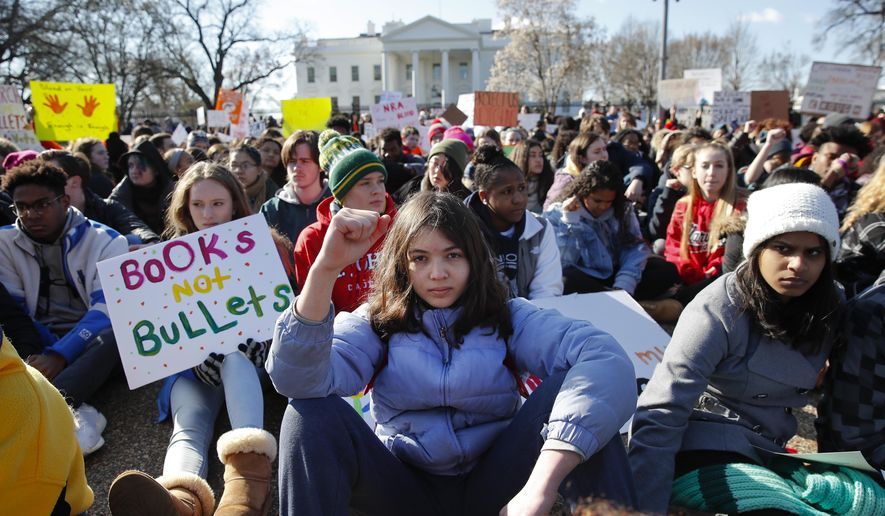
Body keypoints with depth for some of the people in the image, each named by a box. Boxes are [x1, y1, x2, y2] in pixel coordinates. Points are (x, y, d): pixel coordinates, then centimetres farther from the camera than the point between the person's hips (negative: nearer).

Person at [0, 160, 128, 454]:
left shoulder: (106, 242, -4)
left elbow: (106, 309, -15)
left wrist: (60, 354, -29)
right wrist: (40, 355, -18)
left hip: (89, 343, -2)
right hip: (40, 344, 3)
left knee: (116, 333, -37)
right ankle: (72, 412, -45)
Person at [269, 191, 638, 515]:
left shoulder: (507, 318, -4)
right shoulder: (378, 322, -2)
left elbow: (606, 360, -24)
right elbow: (297, 380, -21)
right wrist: (327, 268, -34)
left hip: (492, 486, 0)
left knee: (569, 387, -22)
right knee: (312, 413, -24)